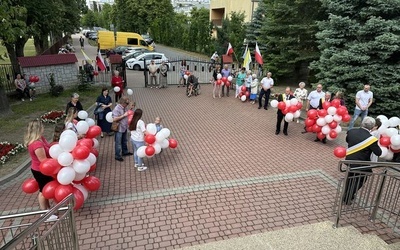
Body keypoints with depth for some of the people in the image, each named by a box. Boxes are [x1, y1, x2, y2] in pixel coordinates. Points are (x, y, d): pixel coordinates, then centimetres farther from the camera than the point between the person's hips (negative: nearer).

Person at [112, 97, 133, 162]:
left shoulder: (125, 107, 1)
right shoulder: (117, 109, -23)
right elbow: (115, 119, -29)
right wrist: (124, 115, -28)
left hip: (124, 127, 8)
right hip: (119, 129, -8)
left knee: (124, 141, 24)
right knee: (118, 143, 4)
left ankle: (125, 152, 42)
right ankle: (117, 156, 15)